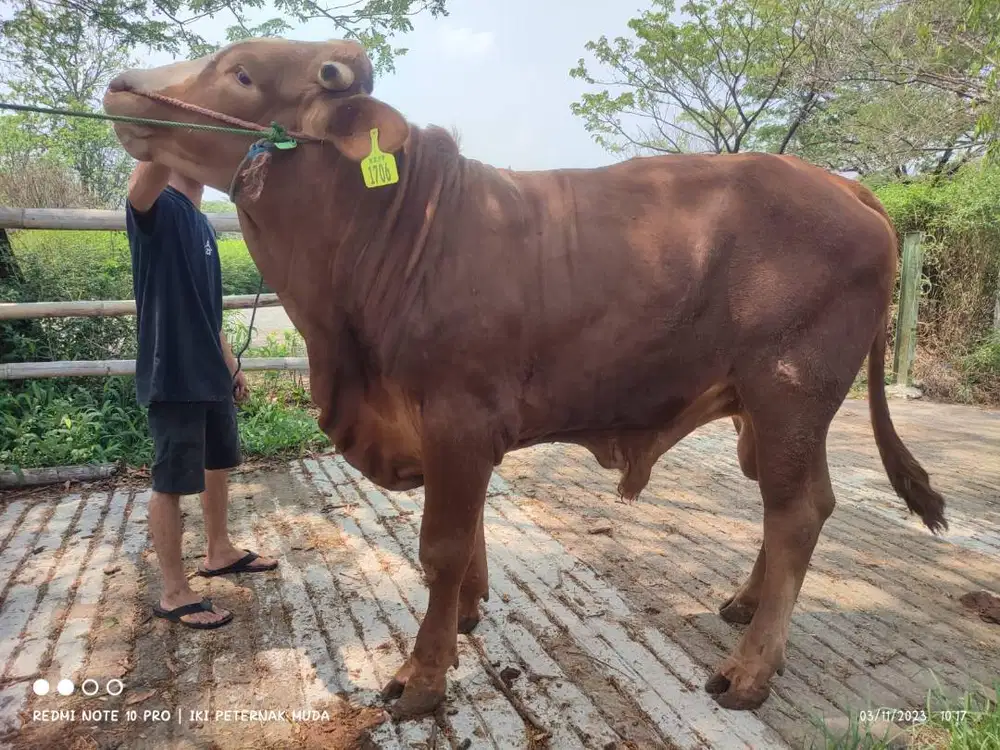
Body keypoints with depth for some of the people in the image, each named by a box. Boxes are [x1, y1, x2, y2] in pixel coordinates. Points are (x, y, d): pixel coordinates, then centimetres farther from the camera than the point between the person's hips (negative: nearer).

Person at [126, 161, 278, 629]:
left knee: (218, 465, 20)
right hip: (173, 377, -9)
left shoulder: (200, 222, 13)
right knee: (171, 483, 2)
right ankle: (174, 594, 15)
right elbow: (140, 188, -39)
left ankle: (219, 552, 39)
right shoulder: (159, 209, -11)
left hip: (210, 374, 9)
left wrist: (229, 363, 20)